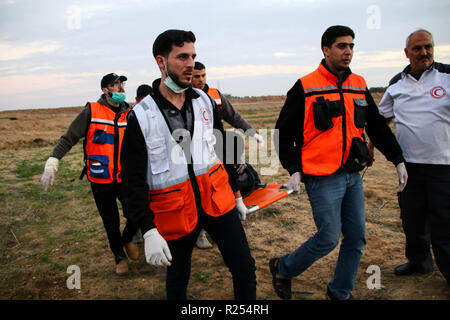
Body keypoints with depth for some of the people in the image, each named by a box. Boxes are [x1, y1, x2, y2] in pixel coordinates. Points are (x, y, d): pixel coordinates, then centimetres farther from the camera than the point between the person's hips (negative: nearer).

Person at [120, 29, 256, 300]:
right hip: (175, 211, -3)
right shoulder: (141, 116, -10)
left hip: (217, 200, 3)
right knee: (178, 276, 17)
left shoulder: (205, 101, 3)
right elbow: (133, 181, -11)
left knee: (245, 268, 6)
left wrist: (235, 193, 17)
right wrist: (149, 231, -17)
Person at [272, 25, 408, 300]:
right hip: (323, 178, -6)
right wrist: (294, 169, -13)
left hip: (353, 175, 7)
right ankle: (283, 268, 22)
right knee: (328, 239, -3)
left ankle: (340, 292, 30)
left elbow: (377, 126, 18)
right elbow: (285, 131, -5)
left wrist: (398, 160, 15)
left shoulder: (359, 85, 10)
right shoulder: (305, 87, -7)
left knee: (357, 238, 10)